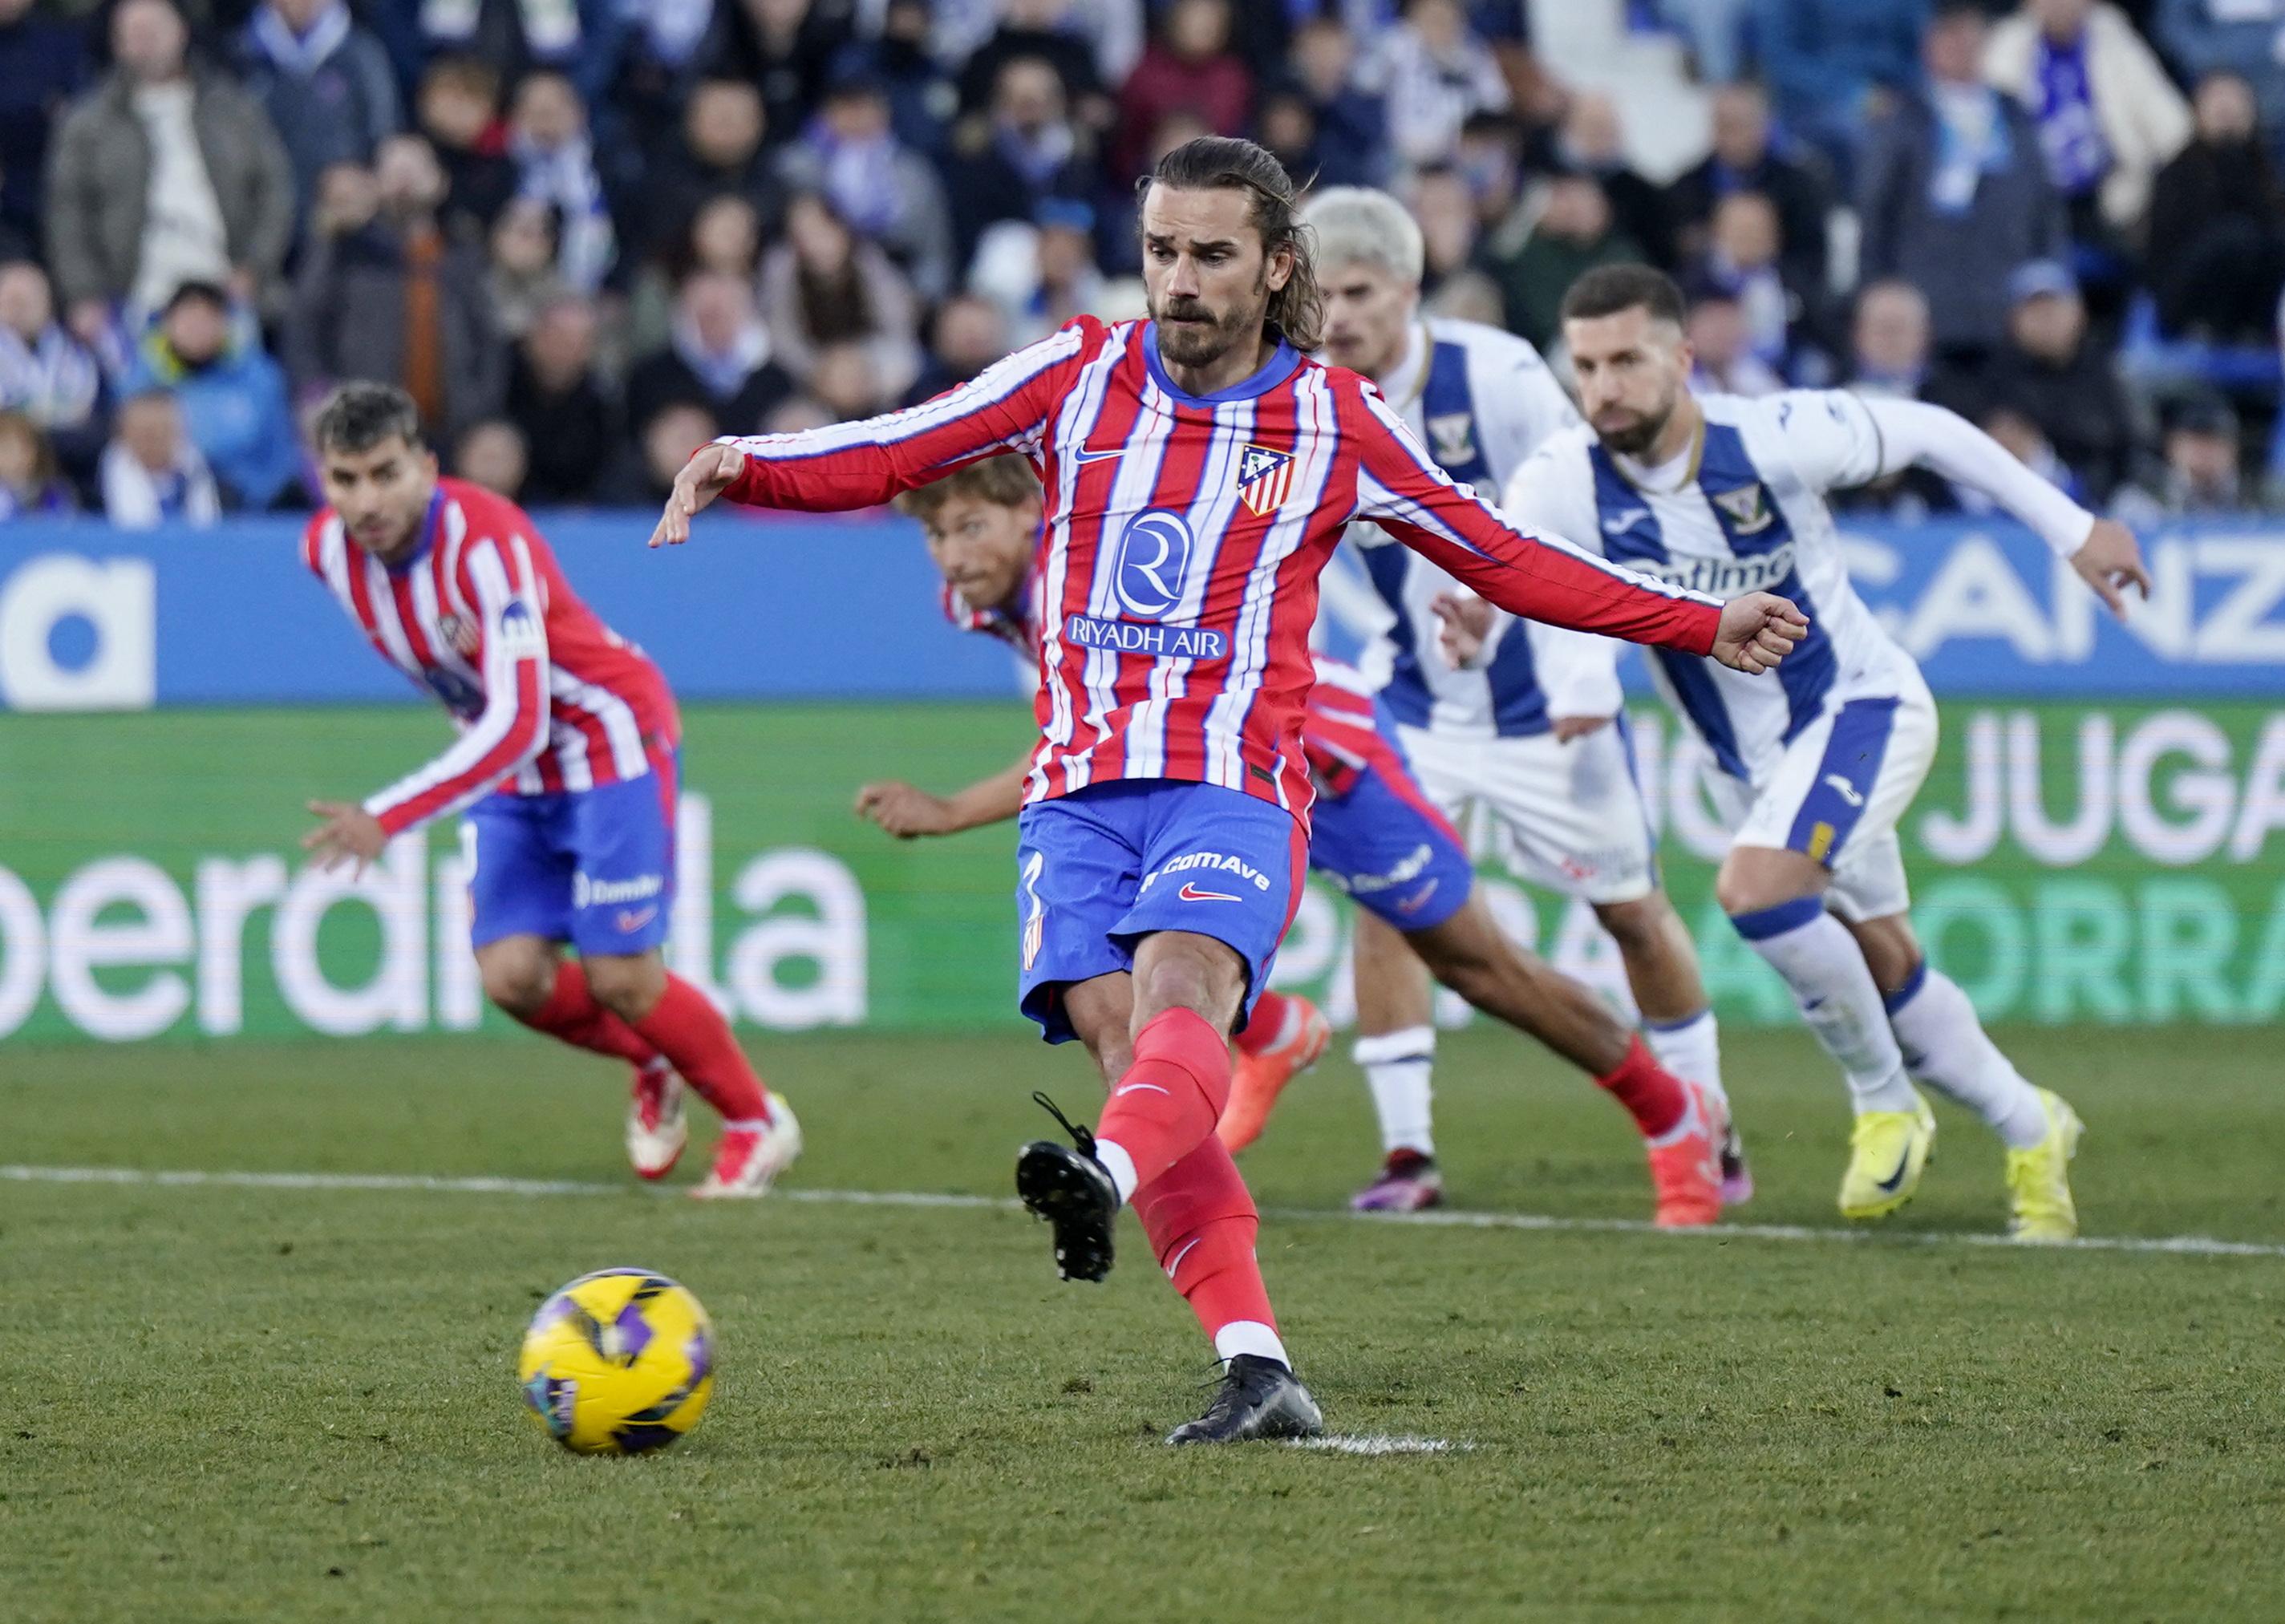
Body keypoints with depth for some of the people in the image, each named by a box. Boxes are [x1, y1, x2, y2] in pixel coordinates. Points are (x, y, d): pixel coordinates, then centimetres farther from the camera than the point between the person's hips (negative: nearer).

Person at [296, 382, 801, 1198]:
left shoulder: (488, 544, -32)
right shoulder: (327, 549, -11)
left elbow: (518, 725, -37)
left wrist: (388, 818, -43)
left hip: (609, 741, -6)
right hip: (513, 772, 6)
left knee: (618, 977, -10)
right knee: (511, 976, -8)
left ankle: (758, 1123, 15)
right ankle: (654, 1068, 22)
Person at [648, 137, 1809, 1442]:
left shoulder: (1338, 423, 7)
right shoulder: (1079, 376, 9)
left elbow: (1504, 561, 19)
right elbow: (890, 458, 9)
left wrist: (1700, 626, 18)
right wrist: (747, 468, -10)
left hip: (1235, 791, -2)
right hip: (1081, 787, 2)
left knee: (1180, 990, -31)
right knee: (1116, 1030, -18)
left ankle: (1108, 1178, -62)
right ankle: (1258, 1369, -22)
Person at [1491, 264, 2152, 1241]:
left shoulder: (1774, 439, -23)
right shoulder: (1569, 480, -17)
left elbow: (1928, 433, -9)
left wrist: (2071, 529, -2)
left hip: (1861, 704, -5)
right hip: (1745, 760, 5)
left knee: (1754, 888, -28)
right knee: (1884, 969, 13)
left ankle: (1884, 1098, -6)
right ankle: (2031, 1134, 34)